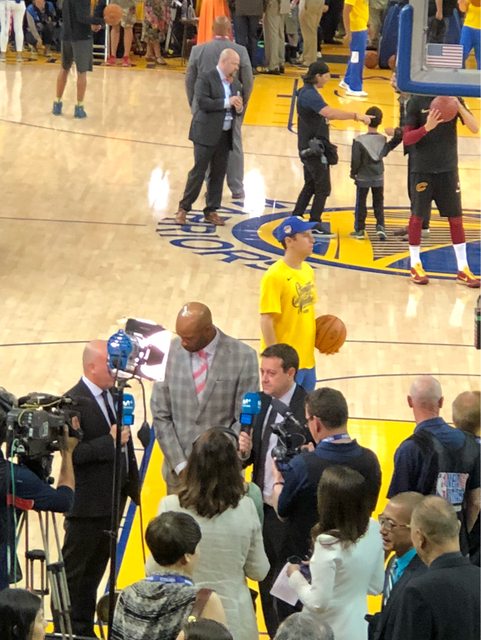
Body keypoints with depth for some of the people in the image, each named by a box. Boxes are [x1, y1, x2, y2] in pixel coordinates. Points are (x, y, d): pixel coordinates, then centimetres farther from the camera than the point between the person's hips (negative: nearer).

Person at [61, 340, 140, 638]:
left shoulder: (114, 396, 7)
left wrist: (133, 484, 14)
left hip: (112, 499, 8)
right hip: (87, 501, -8)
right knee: (74, 571, 3)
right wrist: (109, 441, -27)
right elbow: (72, 453, -25)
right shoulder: (73, 402, -19)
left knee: (95, 569, 16)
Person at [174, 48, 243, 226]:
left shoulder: (235, 84, 12)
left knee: (218, 174, 8)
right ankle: (183, 209, 5)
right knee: (198, 172, -4)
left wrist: (239, 108, -5)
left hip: (225, 136, 6)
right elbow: (202, 102, -20)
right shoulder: (206, 79, -8)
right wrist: (226, 102, -22)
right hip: (206, 134, -6)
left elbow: (238, 108, 19)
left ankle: (211, 211, 17)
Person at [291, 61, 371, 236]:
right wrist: (356, 116, -37)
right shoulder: (310, 95, -22)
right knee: (323, 188, -3)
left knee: (310, 185, 19)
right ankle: (314, 225, 2)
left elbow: (324, 114, 16)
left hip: (309, 147, 10)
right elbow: (330, 112, -37)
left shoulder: (307, 92, 11)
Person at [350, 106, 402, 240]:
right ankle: (380, 226, 1)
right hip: (378, 178, 3)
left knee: (360, 204, 9)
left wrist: (353, 173, 0)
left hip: (363, 178, -3)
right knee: (379, 204, 14)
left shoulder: (359, 141, -20)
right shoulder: (383, 140, -9)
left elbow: (355, 160, -17)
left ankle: (359, 229, 13)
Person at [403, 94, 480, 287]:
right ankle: (415, 265, 17)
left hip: (448, 168, 3)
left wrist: (459, 106, -21)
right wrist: (427, 128, -26)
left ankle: (463, 269, 10)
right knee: (417, 217, 3)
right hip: (422, 169, -3)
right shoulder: (417, 101, -5)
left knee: (456, 218, 4)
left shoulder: (454, 99, 3)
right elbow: (406, 139, -8)